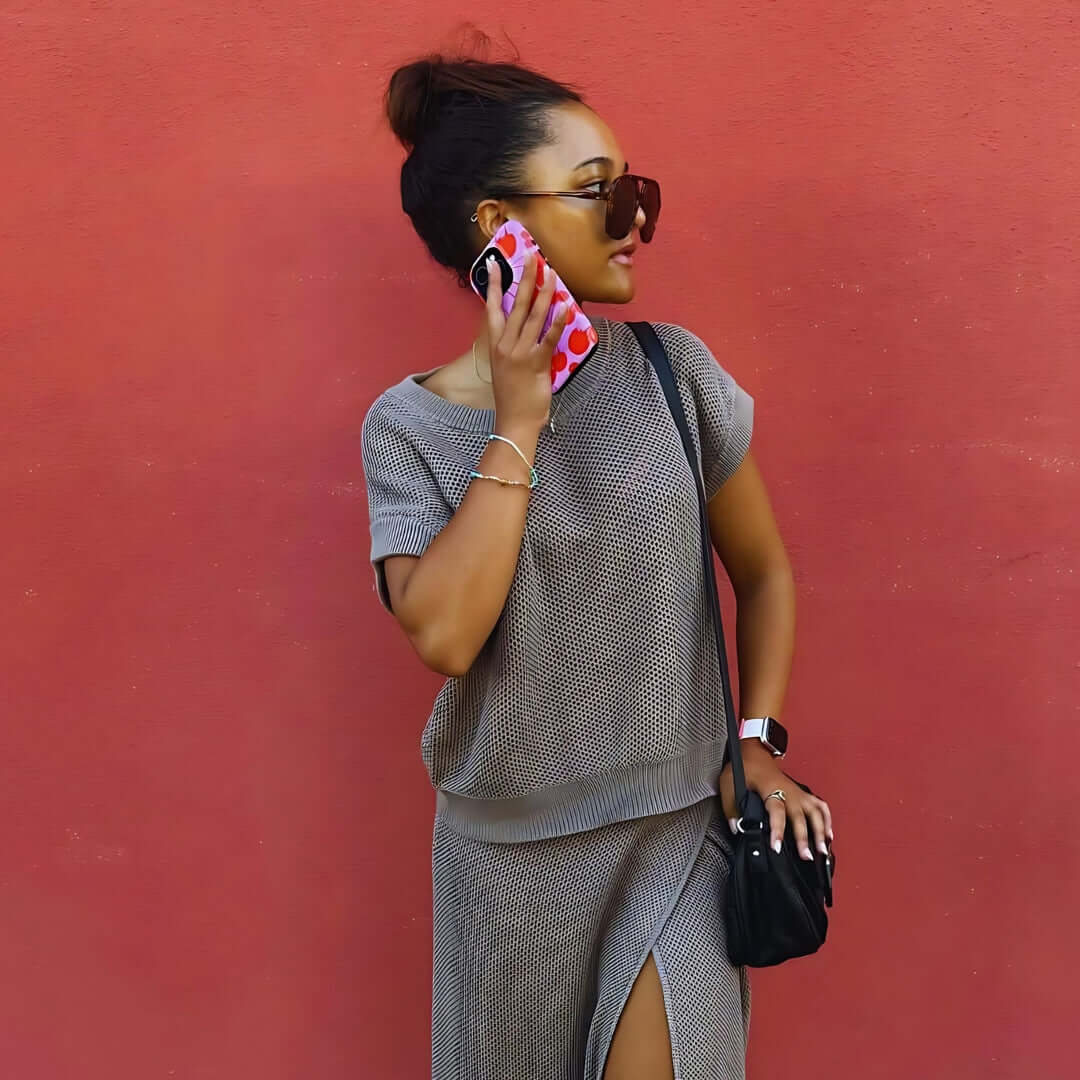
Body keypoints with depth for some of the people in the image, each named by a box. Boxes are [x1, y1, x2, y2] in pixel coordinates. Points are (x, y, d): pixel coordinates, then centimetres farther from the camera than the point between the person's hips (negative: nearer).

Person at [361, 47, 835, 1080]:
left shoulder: (671, 371, -6)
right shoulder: (409, 424, -8)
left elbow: (764, 572, 6)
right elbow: (443, 636, -23)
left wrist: (757, 748, -3)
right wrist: (518, 423, -20)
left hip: (678, 829, 0)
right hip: (505, 853, 0)